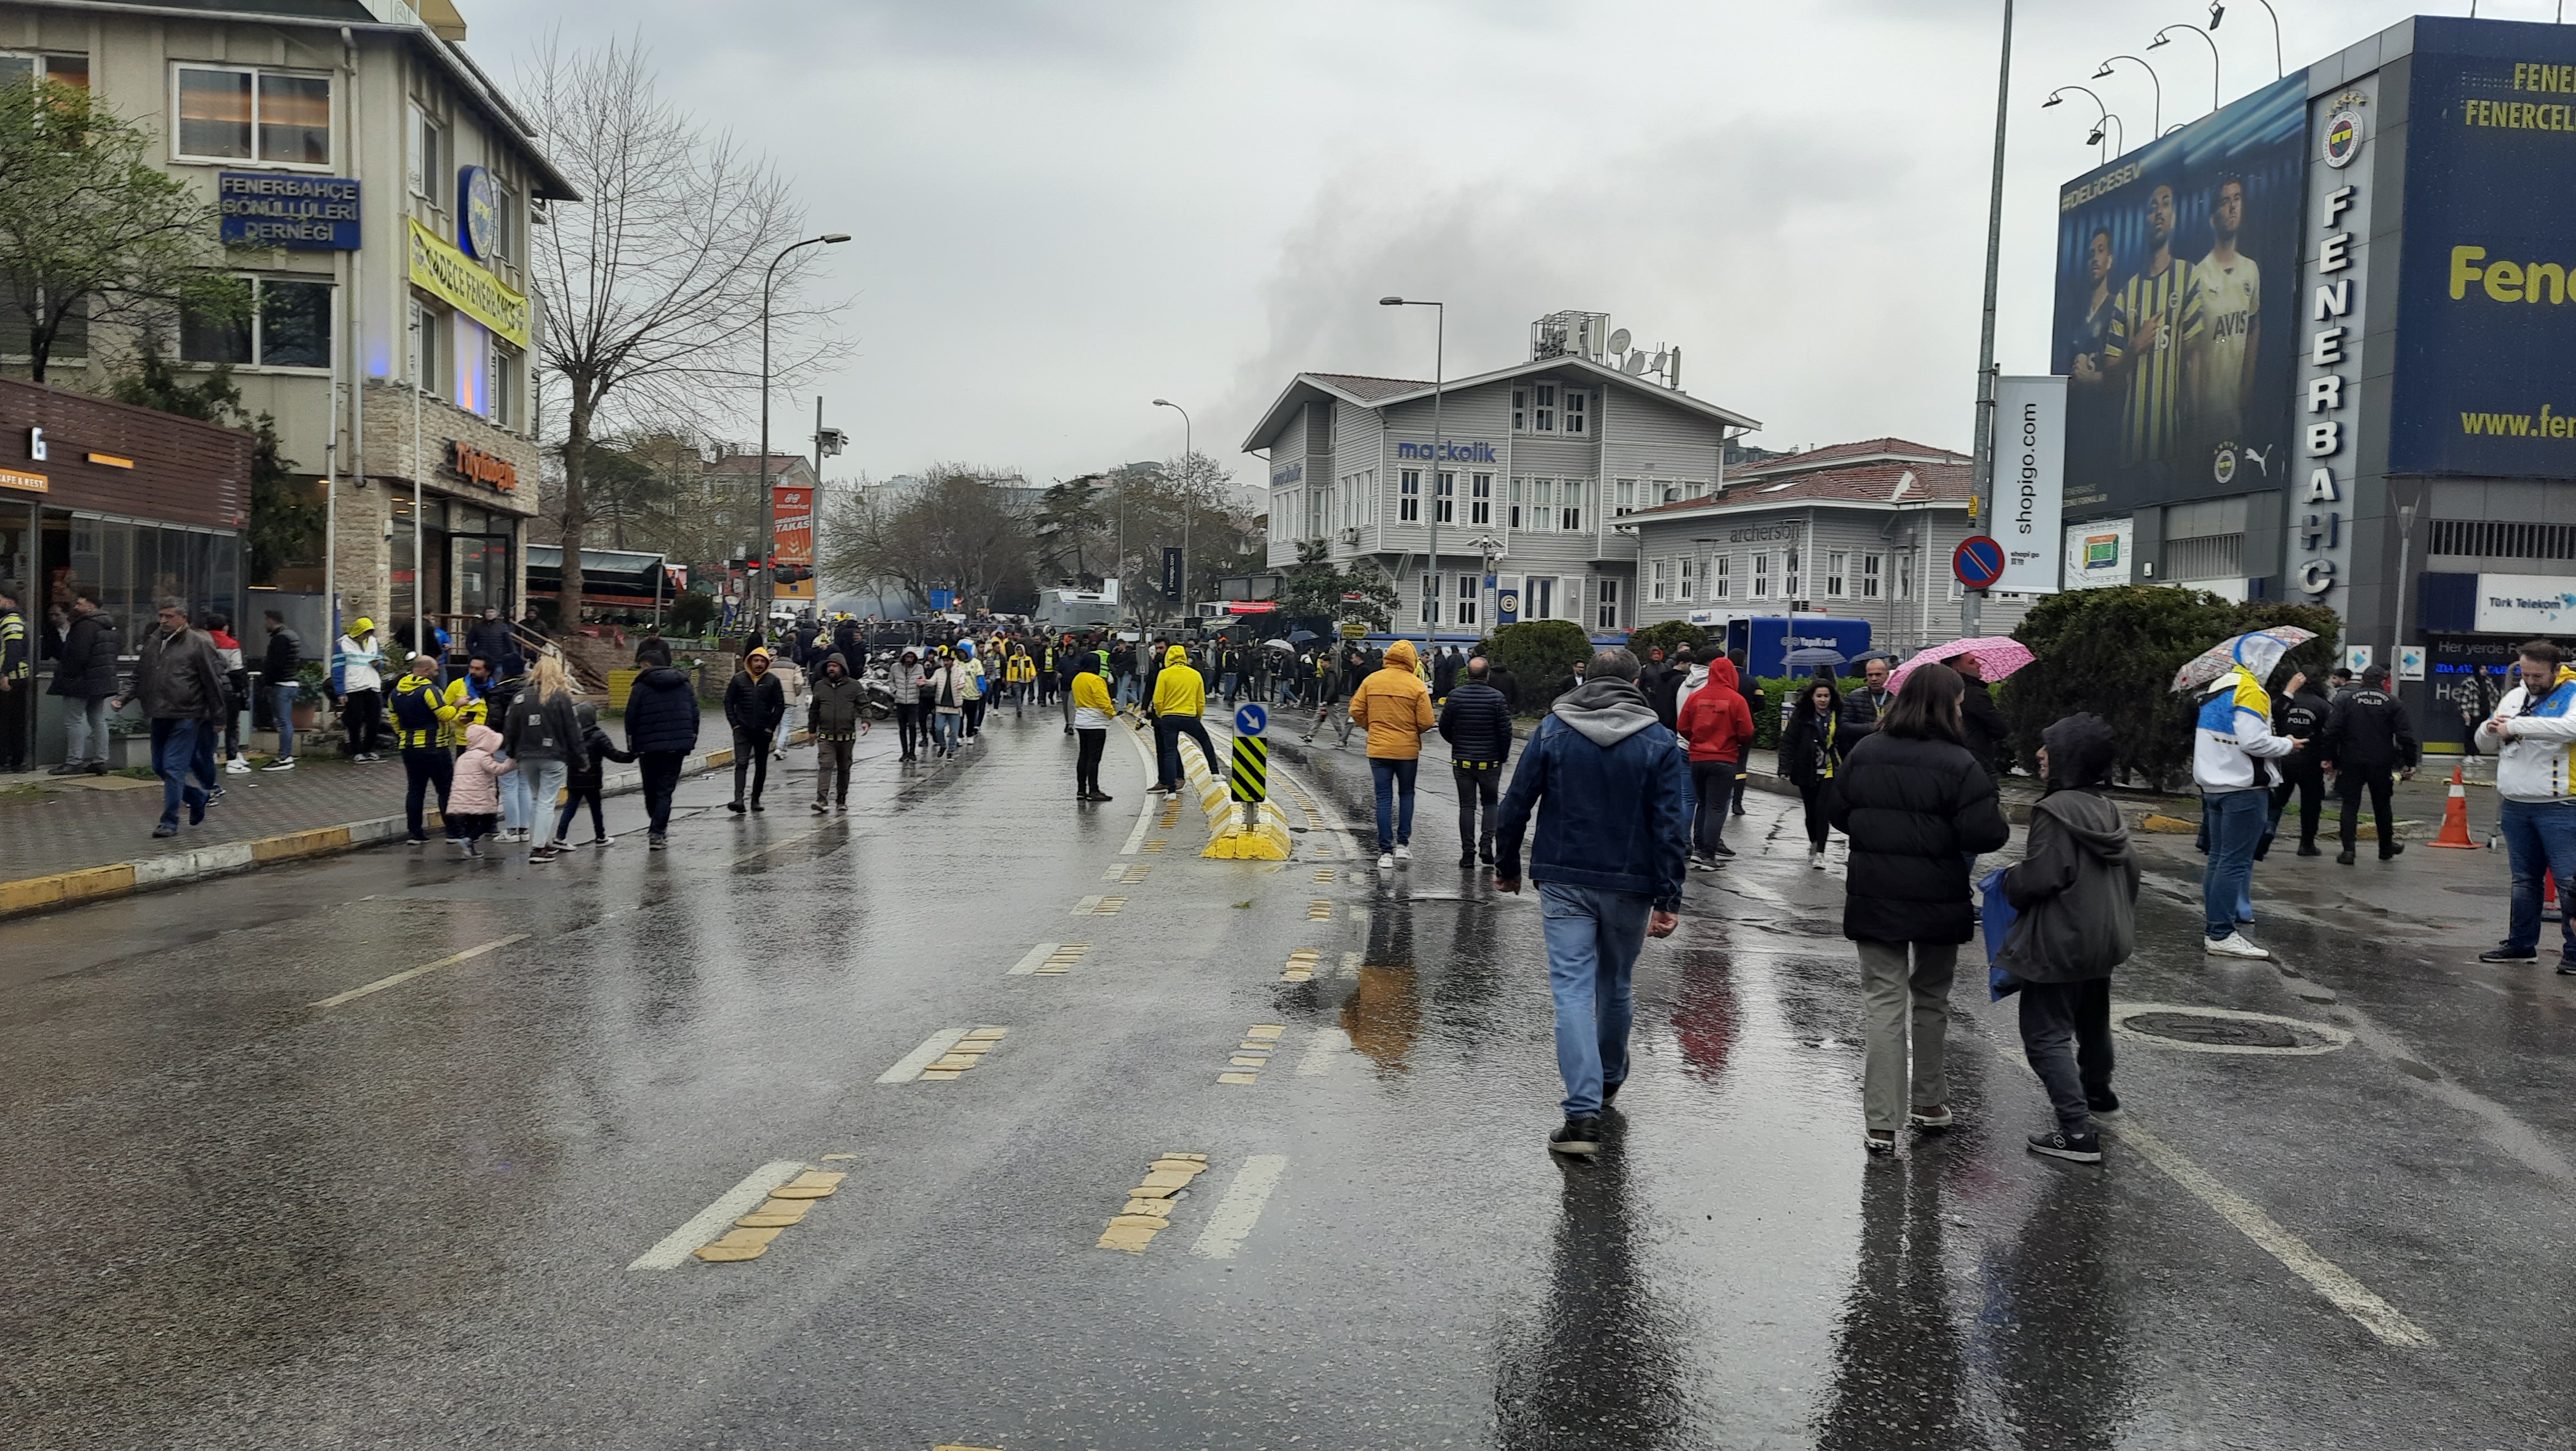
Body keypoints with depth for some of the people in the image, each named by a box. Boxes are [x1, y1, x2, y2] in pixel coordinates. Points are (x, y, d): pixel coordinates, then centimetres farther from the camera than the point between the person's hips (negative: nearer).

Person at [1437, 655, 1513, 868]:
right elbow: (1506, 731, -9)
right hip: (1490, 761, -1)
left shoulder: (1455, 696, -5)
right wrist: (1503, 755, 8)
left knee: (1467, 806, 6)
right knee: (1490, 803, 16)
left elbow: (1444, 728, 1)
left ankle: (1468, 854, 3)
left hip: (1462, 760, 1)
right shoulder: (1496, 697, -10)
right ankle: (1486, 842, 0)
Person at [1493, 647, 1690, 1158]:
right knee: (1615, 986, 19)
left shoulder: (1552, 731, -1)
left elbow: (1516, 805, 0)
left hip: (1564, 883, -1)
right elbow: (1672, 826, -6)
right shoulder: (1660, 742, -2)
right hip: (1630, 886, 1)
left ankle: (1584, 1112, -13)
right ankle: (1609, 1079, 41)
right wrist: (1668, 899, -5)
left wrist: (1507, 866, 12)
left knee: (1573, 990, -3)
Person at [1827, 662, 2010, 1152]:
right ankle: (1929, 1104, 31)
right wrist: (2000, 820, 5)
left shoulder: (1863, 753, 0)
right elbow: (1982, 834, -16)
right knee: (1931, 1000, 18)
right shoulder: (1958, 764, -13)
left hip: (1873, 900, 2)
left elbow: (1837, 815, 7)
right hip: (1937, 904, -2)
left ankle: (1881, 1123, -1)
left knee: (1883, 1003, 3)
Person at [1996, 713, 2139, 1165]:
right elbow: (2129, 867, 13)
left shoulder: (2055, 811, -21)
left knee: (2046, 1034, -6)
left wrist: (2011, 878, -4)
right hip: (2105, 938, 10)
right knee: (2091, 1016, 29)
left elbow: (2040, 877, -25)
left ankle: (2078, 1132, -12)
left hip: (2062, 942, -10)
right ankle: (2096, 1090, 51)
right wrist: (2118, 916, 25)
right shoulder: (2105, 808, 7)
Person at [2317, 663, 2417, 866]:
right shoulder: (2392, 703, 1)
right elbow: (2406, 735, -3)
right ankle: (2386, 847, 29)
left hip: (2351, 763, -1)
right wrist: (2409, 764, 2)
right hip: (2380, 764, 1)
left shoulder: (2349, 700, 0)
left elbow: (2332, 731, -6)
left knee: (2350, 804, 2)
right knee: (2381, 804, 16)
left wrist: (2327, 758, 0)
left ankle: (2348, 850, -8)